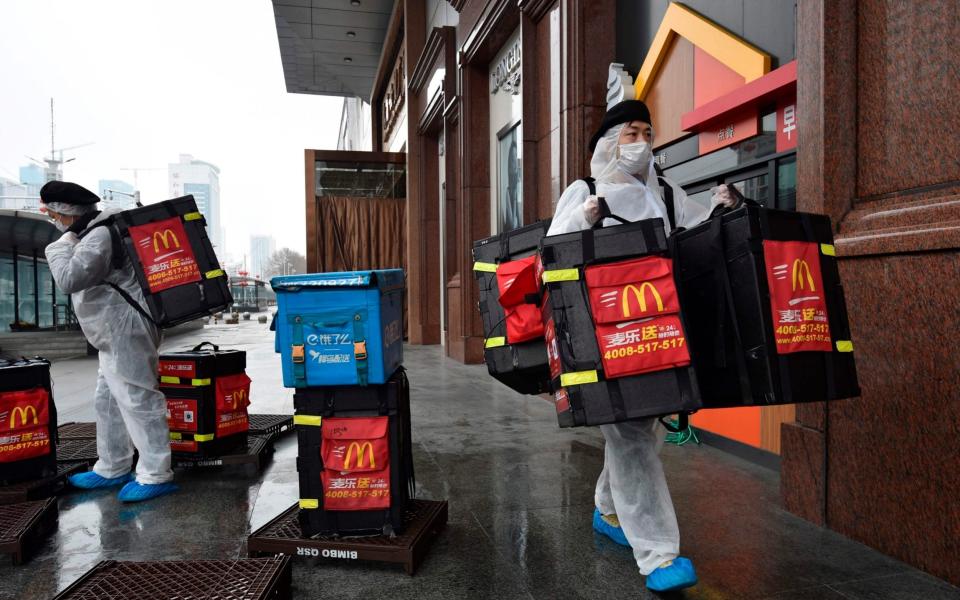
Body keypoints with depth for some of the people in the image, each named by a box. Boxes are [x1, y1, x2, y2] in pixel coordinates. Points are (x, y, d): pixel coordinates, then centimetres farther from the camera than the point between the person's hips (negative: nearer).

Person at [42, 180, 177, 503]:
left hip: (125, 332, -11)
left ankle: (156, 475, -2)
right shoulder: (96, 234, 17)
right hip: (116, 334, 11)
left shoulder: (99, 236, -17)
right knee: (108, 401, 17)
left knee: (137, 401, -8)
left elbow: (69, 279, -23)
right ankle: (112, 470, 28)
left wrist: (64, 241, -13)